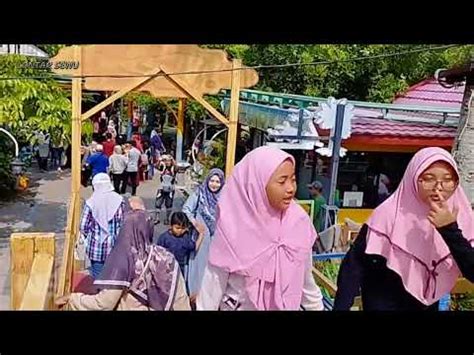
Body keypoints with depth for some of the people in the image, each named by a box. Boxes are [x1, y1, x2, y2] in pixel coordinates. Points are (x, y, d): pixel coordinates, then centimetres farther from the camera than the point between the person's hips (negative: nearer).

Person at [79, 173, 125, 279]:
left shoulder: (90, 203, -9)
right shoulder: (119, 200, -7)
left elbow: (83, 226, -6)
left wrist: (84, 236, 13)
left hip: (96, 247, -1)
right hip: (114, 246, 1)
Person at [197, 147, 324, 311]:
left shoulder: (299, 221, -12)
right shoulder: (233, 227, -22)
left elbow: (306, 278, 1)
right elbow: (213, 284, -15)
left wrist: (316, 306, 7)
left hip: (288, 306, 3)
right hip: (240, 306, -3)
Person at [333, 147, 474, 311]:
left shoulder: (460, 217, -10)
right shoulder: (389, 213, -21)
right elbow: (354, 263, -19)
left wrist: (450, 230, -27)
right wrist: (341, 307, -24)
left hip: (429, 306, 5)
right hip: (383, 304, -4)